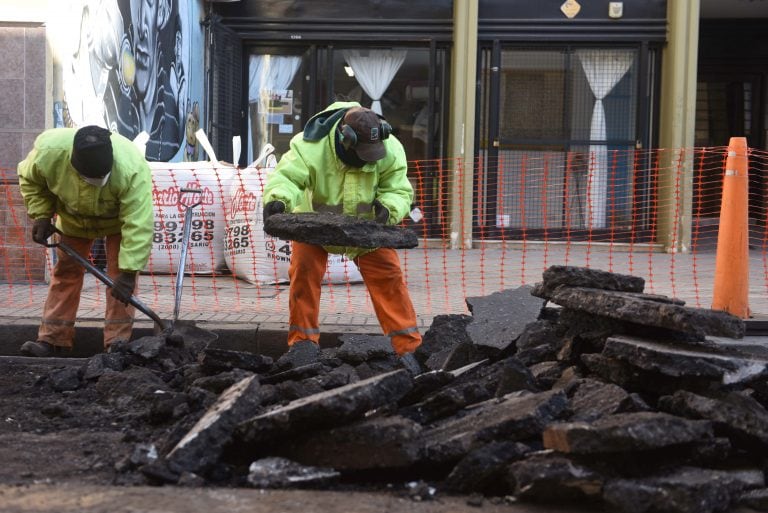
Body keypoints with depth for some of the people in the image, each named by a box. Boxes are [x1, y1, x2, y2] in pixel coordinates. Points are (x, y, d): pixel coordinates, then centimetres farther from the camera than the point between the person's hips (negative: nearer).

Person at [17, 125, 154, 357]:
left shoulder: (132, 169, -46)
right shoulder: (49, 150, -37)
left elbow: (138, 225, -43)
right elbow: (30, 179, -12)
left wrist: (128, 272, -44)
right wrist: (41, 215, -18)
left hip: (120, 218, -3)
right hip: (74, 218, 3)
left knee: (120, 273, -11)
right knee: (66, 271, 4)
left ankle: (117, 342, -7)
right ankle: (51, 338, 9)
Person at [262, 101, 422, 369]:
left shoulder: (390, 151, -24)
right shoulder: (311, 148, -32)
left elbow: (399, 189, -18)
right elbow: (285, 176, -36)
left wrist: (388, 207, -42)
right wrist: (277, 199, -59)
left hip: (366, 224, 1)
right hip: (315, 223, -1)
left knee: (387, 274, -6)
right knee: (304, 272, -11)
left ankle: (408, 346, -1)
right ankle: (302, 342, 3)